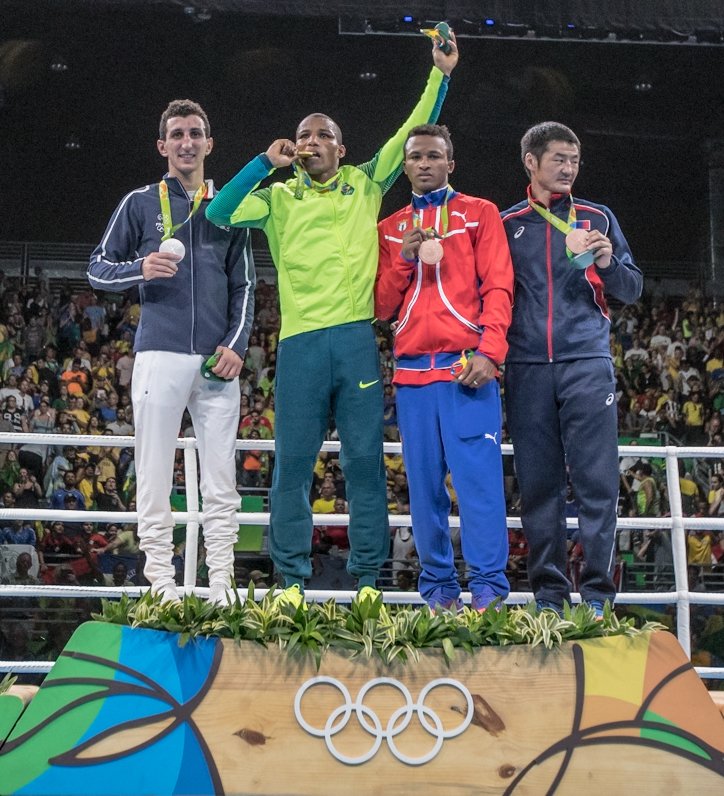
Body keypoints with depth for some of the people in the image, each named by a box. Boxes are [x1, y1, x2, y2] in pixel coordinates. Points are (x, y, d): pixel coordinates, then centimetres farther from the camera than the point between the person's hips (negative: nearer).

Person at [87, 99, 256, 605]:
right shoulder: (141, 204, 10)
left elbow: (244, 285, 14)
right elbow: (98, 269, 10)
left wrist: (236, 345, -1)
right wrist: (139, 269, -11)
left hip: (217, 361, 2)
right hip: (160, 355, -1)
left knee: (221, 477, 0)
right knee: (155, 473, -3)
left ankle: (221, 582, 4)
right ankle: (160, 581, 2)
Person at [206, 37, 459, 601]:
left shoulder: (365, 186, 14)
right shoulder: (279, 198, 13)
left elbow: (412, 134, 12)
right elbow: (220, 214, 1)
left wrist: (441, 75, 6)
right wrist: (264, 164, 0)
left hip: (357, 337, 0)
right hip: (300, 341, 0)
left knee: (365, 459, 1)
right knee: (293, 461, 1)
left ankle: (367, 577, 7)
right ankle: (292, 579, 8)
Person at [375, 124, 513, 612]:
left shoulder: (479, 214, 10)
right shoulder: (391, 229, 20)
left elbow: (498, 287, 0)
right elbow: (381, 308, 16)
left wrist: (489, 352, -13)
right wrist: (404, 260, -1)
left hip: (466, 367, -3)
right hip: (412, 370, 4)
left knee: (478, 475, -11)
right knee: (425, 484, 2)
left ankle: (489, 589, -9)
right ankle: (438, 588, 8)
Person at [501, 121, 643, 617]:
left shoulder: (597, 218, 16)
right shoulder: (506, 224, 16)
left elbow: (632, 291, 14)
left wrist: (608, 264, -6)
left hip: (587, 362, -1)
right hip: (528, 367, 1)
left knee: (597, 480, -7)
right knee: (538, 484, 1)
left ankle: (599, 595, -3)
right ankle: (549, 595, 7)